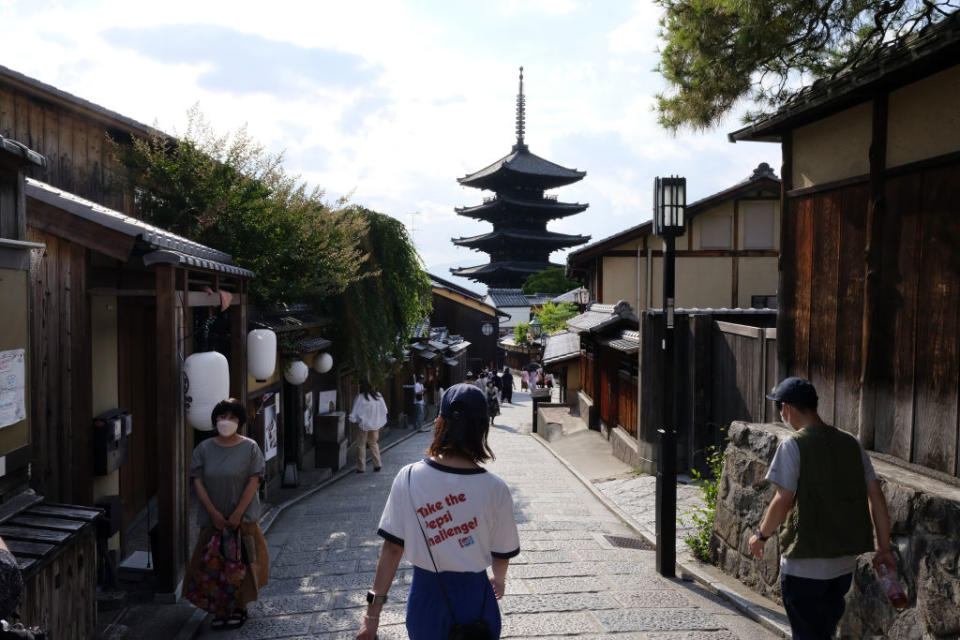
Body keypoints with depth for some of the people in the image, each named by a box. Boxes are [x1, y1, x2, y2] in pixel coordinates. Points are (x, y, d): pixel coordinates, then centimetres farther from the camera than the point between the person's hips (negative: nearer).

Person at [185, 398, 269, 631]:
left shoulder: (250, 448, -5)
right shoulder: (204, 448, 1)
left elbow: (254, 481, -9)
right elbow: (198, 482, -2)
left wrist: (237, 514, -14)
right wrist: (213, 513, -10)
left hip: (243, 517, -2)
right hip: (213, 517, 2)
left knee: (241, 562, 4)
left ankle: (240, 608, 19)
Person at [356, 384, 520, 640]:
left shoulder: (408, 477, -13)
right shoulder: (495, 489, -16)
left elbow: (392, 548, -10)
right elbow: (502, 554, -3)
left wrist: (373, 612, -2)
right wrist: (499, 581, 20)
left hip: (425, 594, 2)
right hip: (474, 598, -2)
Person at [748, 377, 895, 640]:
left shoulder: (793, 445, -14)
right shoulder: (851, 443, 5)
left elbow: (783, 500, -19)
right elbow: (876, 496, 4)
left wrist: (761, 535, -4)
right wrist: (884, 548, 9)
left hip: (805, 563, -6)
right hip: (845, 562, 7)